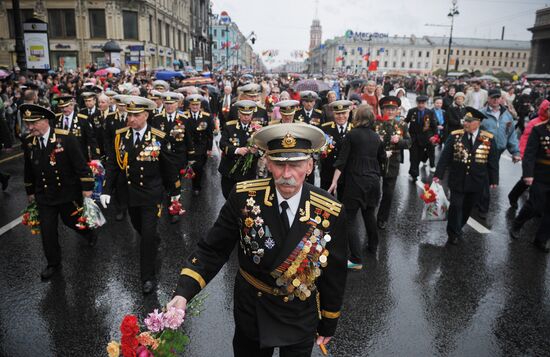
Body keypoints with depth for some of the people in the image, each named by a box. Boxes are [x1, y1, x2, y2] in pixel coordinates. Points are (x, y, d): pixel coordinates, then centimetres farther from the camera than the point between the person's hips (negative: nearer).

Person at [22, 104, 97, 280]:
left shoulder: (65, 138, -19)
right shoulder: (28, 142, -4)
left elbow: (80, 164, -16)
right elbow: (28, 169, 9)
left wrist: (87, 187, -17)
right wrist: (30, 191, 16)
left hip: (68, 193, -3)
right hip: (44, 195, 4)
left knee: (72, 221, 16)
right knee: (47, 231, 7)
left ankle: (89, 233, 49)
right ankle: (53, 263, 25)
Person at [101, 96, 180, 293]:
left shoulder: (159, 137, -12)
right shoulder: (120, 135, -4)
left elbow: (170, 166, -4)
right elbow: (112, 164, 1)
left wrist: (174, 192, 2)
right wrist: (106, 190, -6)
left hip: (152, 194, -4)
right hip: (130, 193, 4)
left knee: (148, 234, -4)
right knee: (140, 228, 21)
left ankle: (148, 276, 10)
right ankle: (154, 244, 54)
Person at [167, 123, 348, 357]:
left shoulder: (331, 213, -19)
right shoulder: (244, 197, -19)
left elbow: (334, 274, -7)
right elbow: (213, 249, -12)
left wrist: (328, 324, 4)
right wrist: (183, 293, -26)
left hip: (301, 319, 0)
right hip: (251, 311, 1)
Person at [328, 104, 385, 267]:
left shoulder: (352, 135, -7)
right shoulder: (376, 137, 8)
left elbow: (342, 159, -11)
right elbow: (382, 159, 20)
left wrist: (334, 182, -11)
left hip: (356, 182, -6)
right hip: (373, 181, 6)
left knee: (348, 219, -3)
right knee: (369, 213, 24)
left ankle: (356, 260, -8)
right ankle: (373, 246, 39)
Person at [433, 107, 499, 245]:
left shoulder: (488, 139, -3)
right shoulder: (455, 136, -4)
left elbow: (493, 161, 0)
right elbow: (445, 156, -5)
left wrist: (493, 180, -1)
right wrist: (438, 174, -9)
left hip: (476, 182, 2)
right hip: (457, 180, -1)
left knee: (467, 207, 15)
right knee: (456, 206, 1)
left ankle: (457, 228, 36)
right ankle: (453, 233, 17)